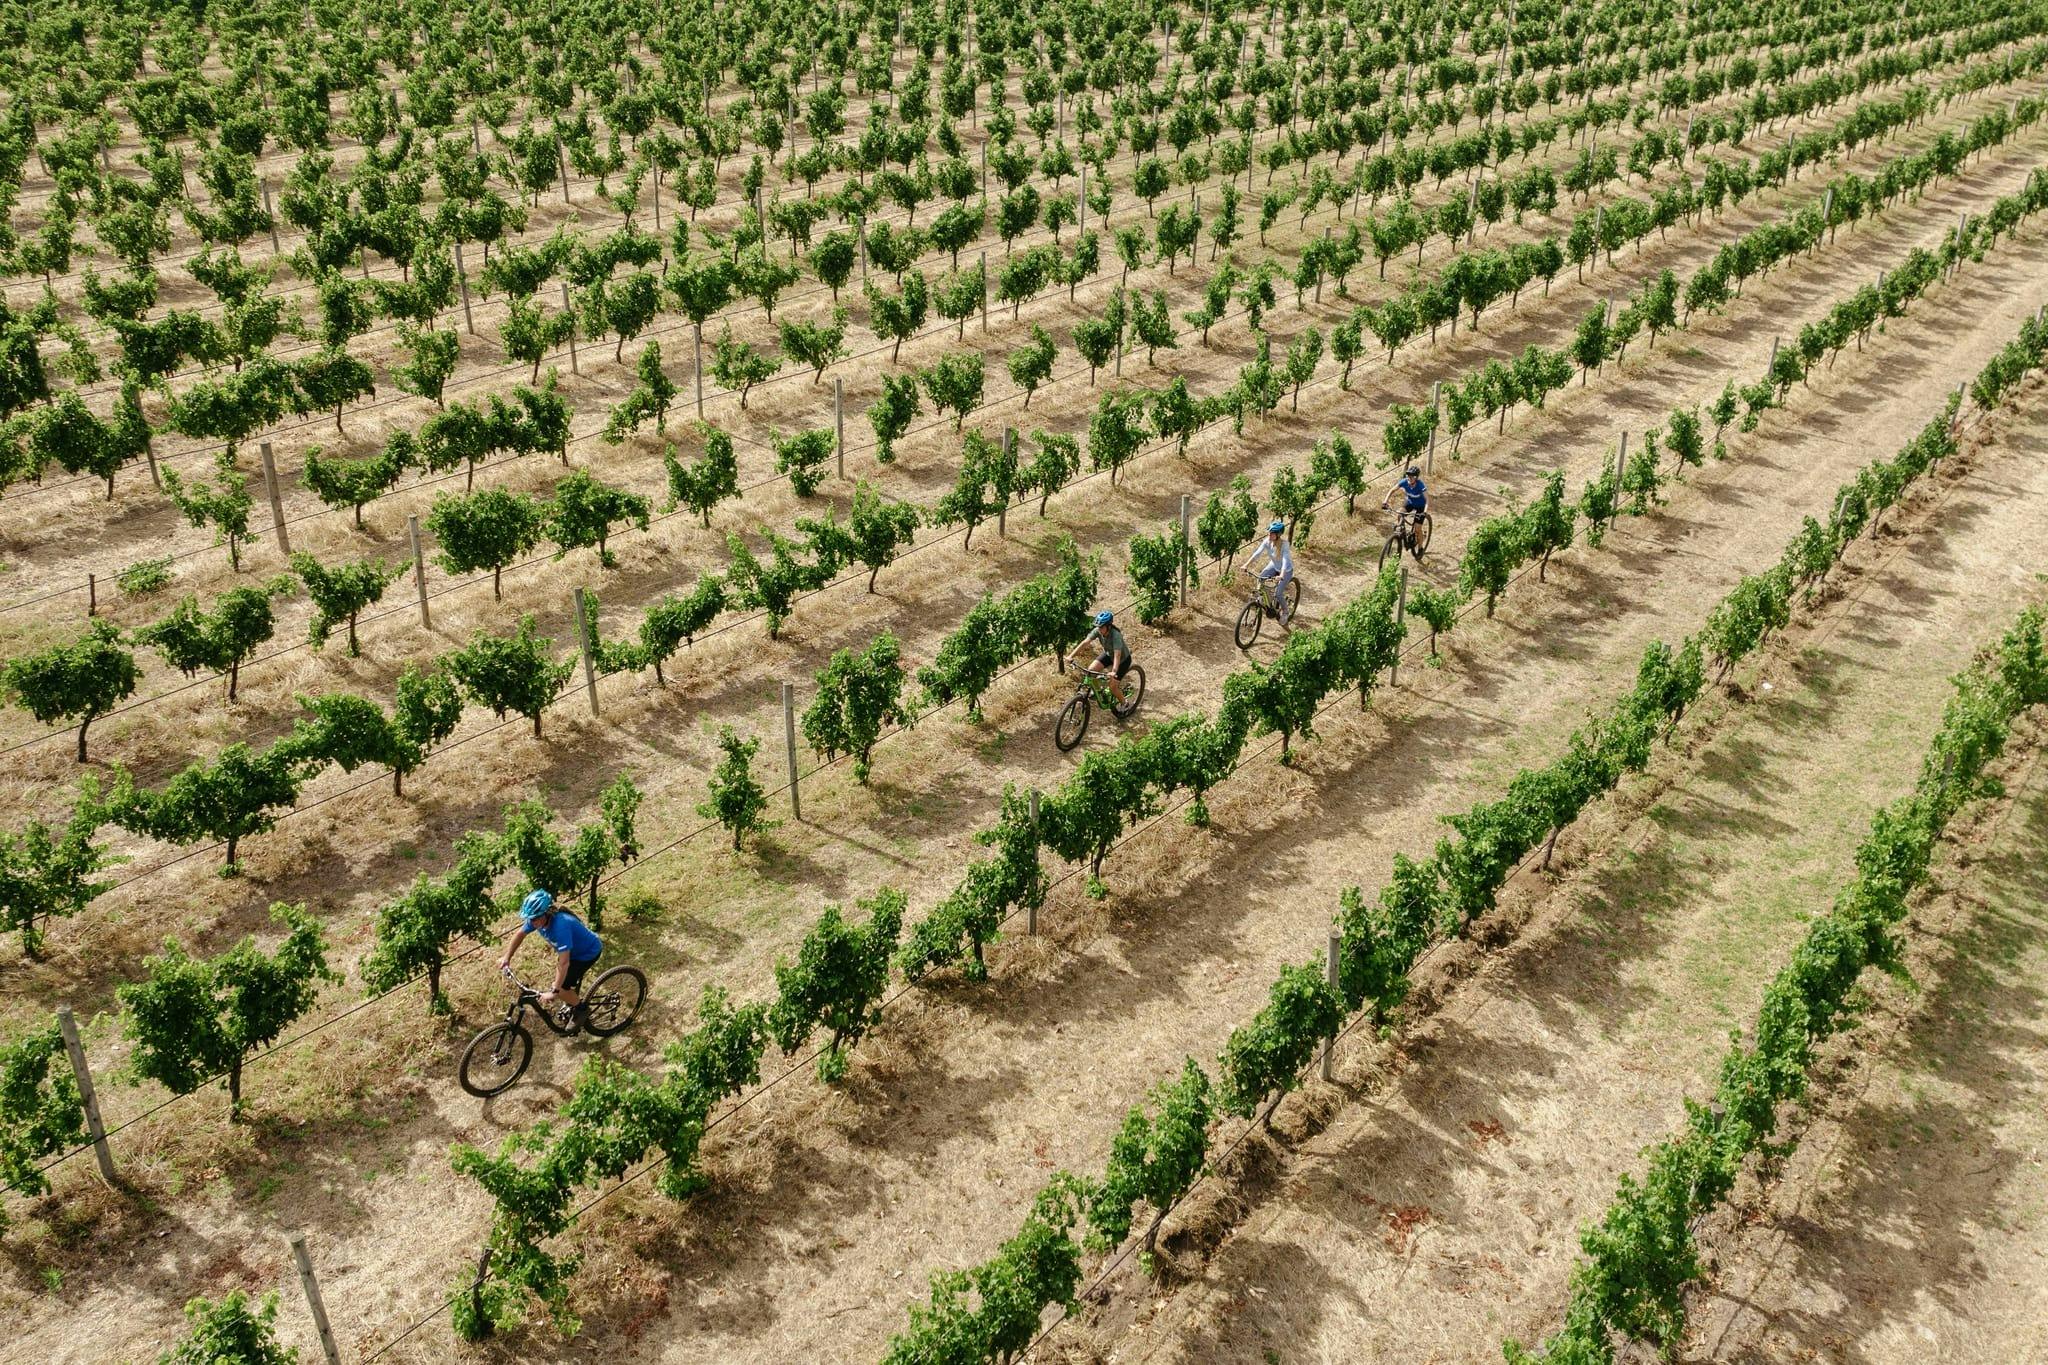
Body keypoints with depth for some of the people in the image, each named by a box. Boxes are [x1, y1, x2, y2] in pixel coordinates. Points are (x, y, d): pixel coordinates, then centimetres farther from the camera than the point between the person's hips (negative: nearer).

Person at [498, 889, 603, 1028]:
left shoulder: (560, 925, -41)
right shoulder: (537, 919, -19)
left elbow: (564, 963, -43)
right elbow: (520, 934, 3)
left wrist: (554, 992, -44)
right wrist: (506, 958, -2)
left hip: (588, 952, -8)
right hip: (573, 948, 8)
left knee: (562, 987, -12)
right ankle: (571, 1004, 44)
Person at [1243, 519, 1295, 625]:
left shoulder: (1284, 544, -33)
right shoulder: (1267, 541, -19)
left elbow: (1285, 560, -43)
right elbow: (1257, 553, -24)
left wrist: (1281, 575, -58)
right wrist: (1246, 564, -37)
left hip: (1286, 570, -6)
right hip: (1274, 565, 6)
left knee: (1278, 594, -14)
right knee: (1259, 578, -16)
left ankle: (1285, 611, 17)